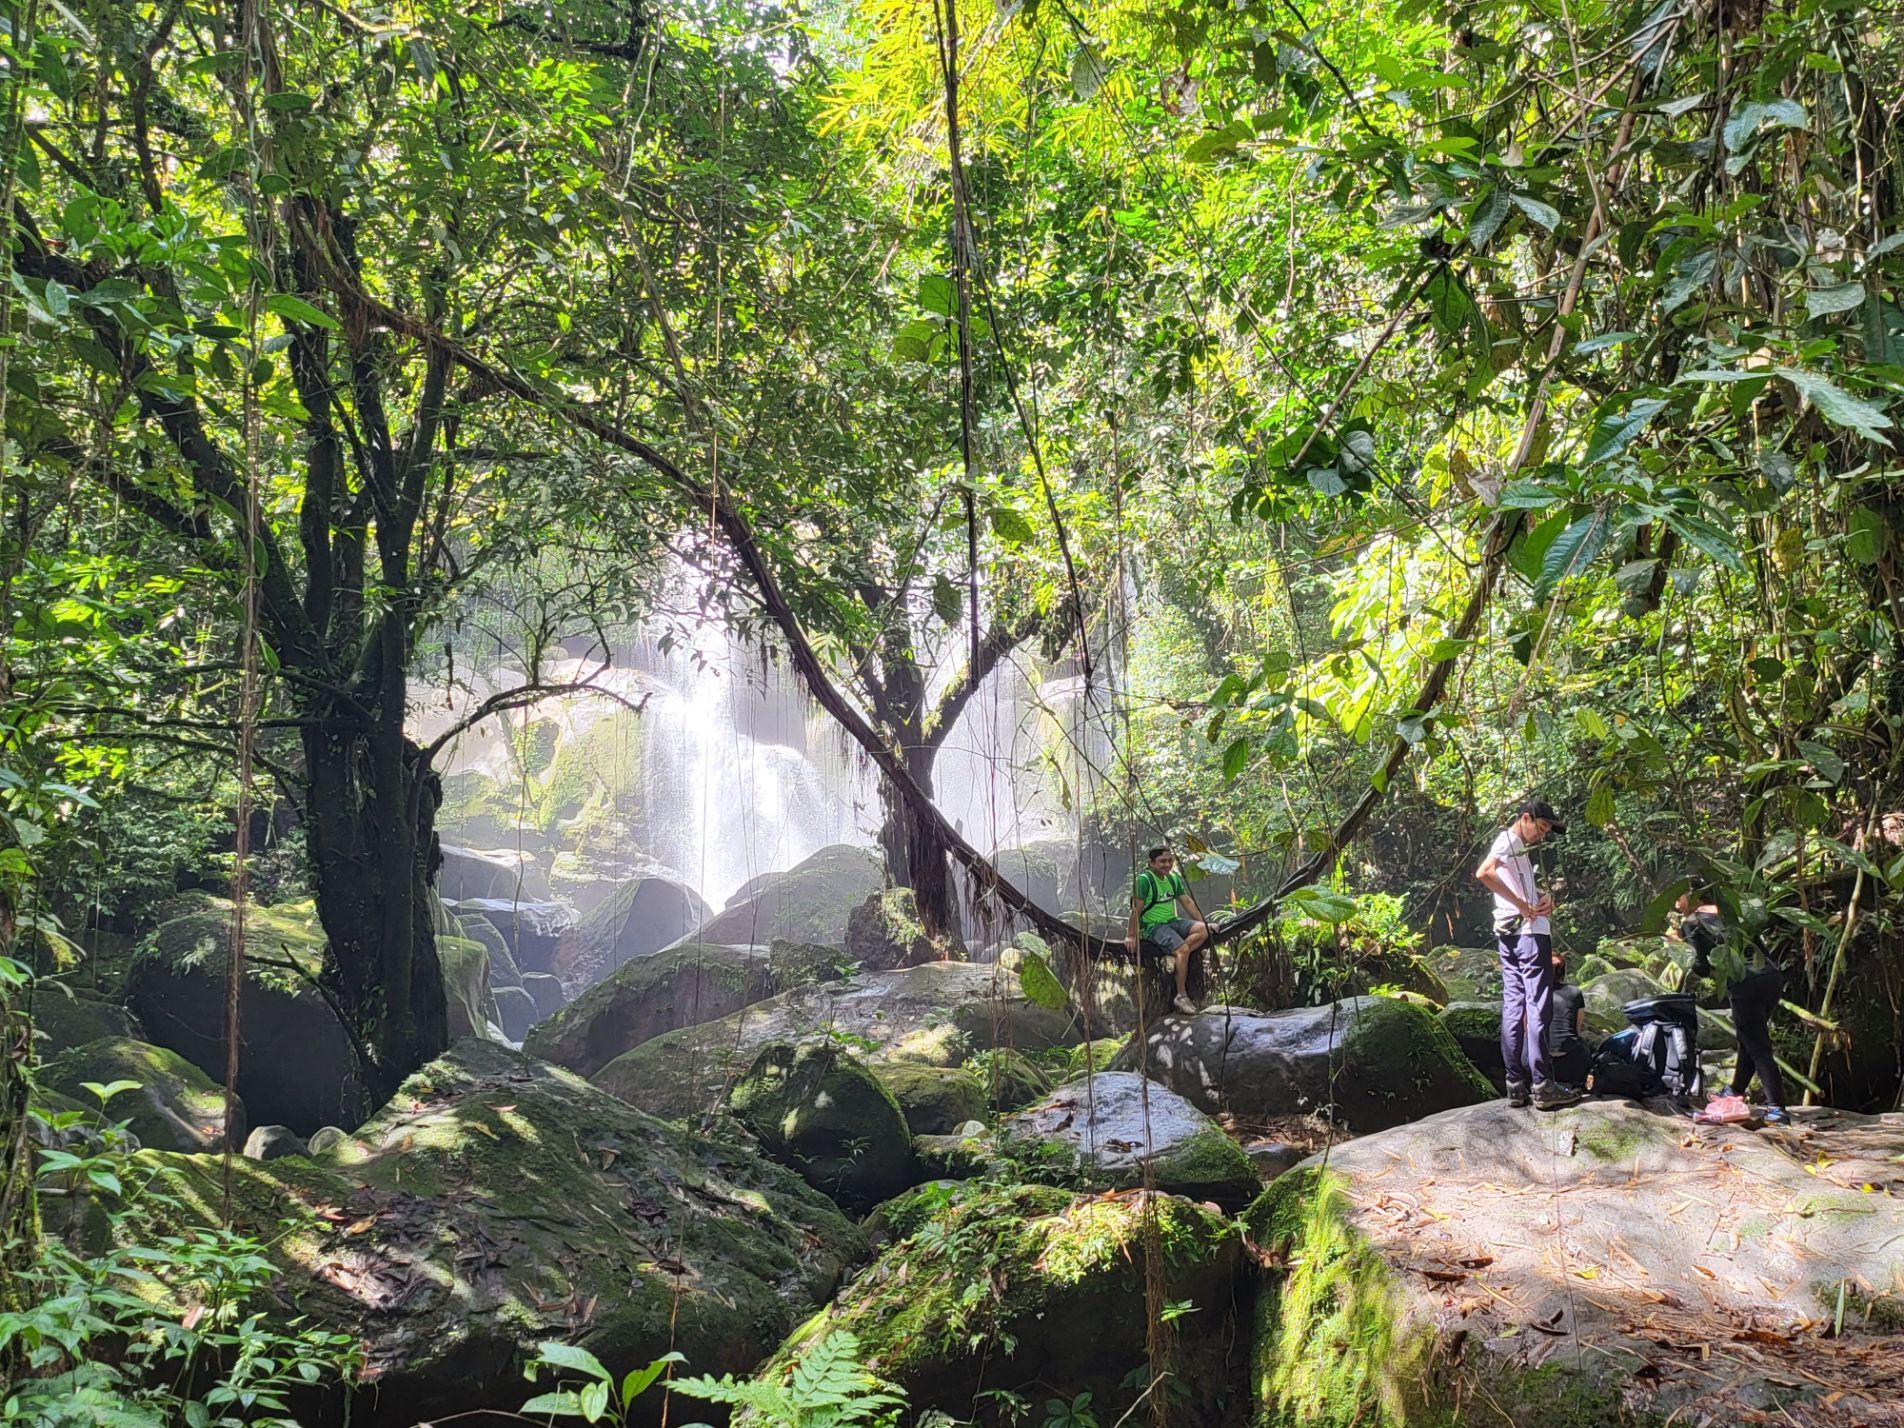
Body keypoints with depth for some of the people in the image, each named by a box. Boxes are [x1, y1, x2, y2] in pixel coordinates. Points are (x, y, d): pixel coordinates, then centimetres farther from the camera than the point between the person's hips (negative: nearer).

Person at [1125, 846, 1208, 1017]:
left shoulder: (1173, 879, 10)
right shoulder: (1144, 880, -14)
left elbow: (1188, 902, 16)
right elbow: (1136, 909, -14)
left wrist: (1204, 923, 13)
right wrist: (1131, 935, -13)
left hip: (1172, 921, 8)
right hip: (1152, 926, -8)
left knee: (1203, 930, -17)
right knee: (1182, 949, -28)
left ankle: (1177, 959, -19)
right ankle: (1181, 996, -19)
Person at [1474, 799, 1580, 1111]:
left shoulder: (1516, 846, 22)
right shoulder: (1510, 840, -9)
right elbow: (1484, 873, -27)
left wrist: (1543, 898, 1)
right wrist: (1521, 904, -22)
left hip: (1509, 935, 9)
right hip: (1529, 932, -9)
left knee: (1514, 1008, 6)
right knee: (1538, 1009, -8)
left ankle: (1516, 1085, 6)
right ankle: (1543, 1087, -8)